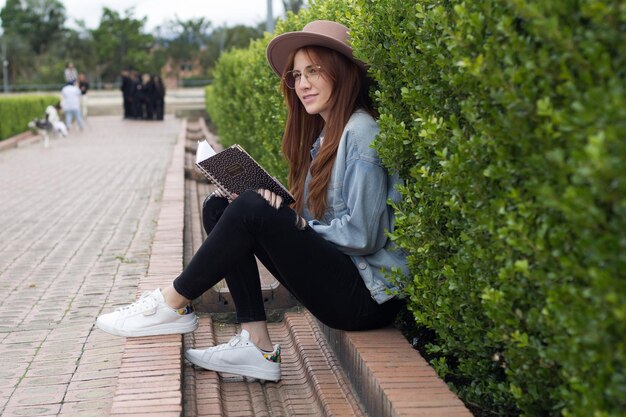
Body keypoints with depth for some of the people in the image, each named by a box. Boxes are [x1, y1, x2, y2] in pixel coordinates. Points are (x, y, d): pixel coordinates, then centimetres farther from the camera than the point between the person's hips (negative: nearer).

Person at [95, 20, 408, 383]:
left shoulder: (360, 132, -14)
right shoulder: (325, 133, 15)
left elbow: (361, 236, -20)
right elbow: (315, 217, 12)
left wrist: (300, 226, -8)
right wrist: (276, 205, -6)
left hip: (367, 296, -10)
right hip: (336, 277, 10)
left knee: (252, 211, -23)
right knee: (220, 207, 3)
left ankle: (175, 304, -3)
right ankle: (257, 347, -4)